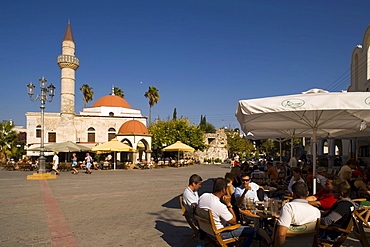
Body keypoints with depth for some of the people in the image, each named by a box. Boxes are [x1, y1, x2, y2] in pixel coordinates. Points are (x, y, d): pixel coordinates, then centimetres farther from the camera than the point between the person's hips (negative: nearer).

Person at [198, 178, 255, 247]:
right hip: (218, 234, -8)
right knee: (251, 231, -5)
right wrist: (229, 204, -14)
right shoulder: (220, 206, -32)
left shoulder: (203, 196, -11)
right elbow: (234, 221, -16)